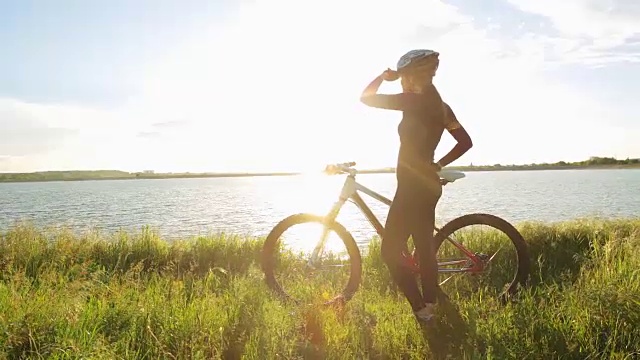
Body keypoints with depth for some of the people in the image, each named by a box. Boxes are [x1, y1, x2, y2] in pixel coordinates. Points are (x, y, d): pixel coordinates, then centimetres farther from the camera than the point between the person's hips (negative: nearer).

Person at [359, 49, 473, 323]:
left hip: (413, 186, -9)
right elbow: (465, 142, 16)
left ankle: (421, 311, 1)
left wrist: (385, 75, 3)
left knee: (391, 251, -2)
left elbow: (366, 98, -12)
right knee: (425, 249, 15)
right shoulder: (439, 105, 10)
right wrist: (438, 165, 15)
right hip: (427, 184, 9)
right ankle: (429, 307, 24)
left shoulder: (414, 101, -16)